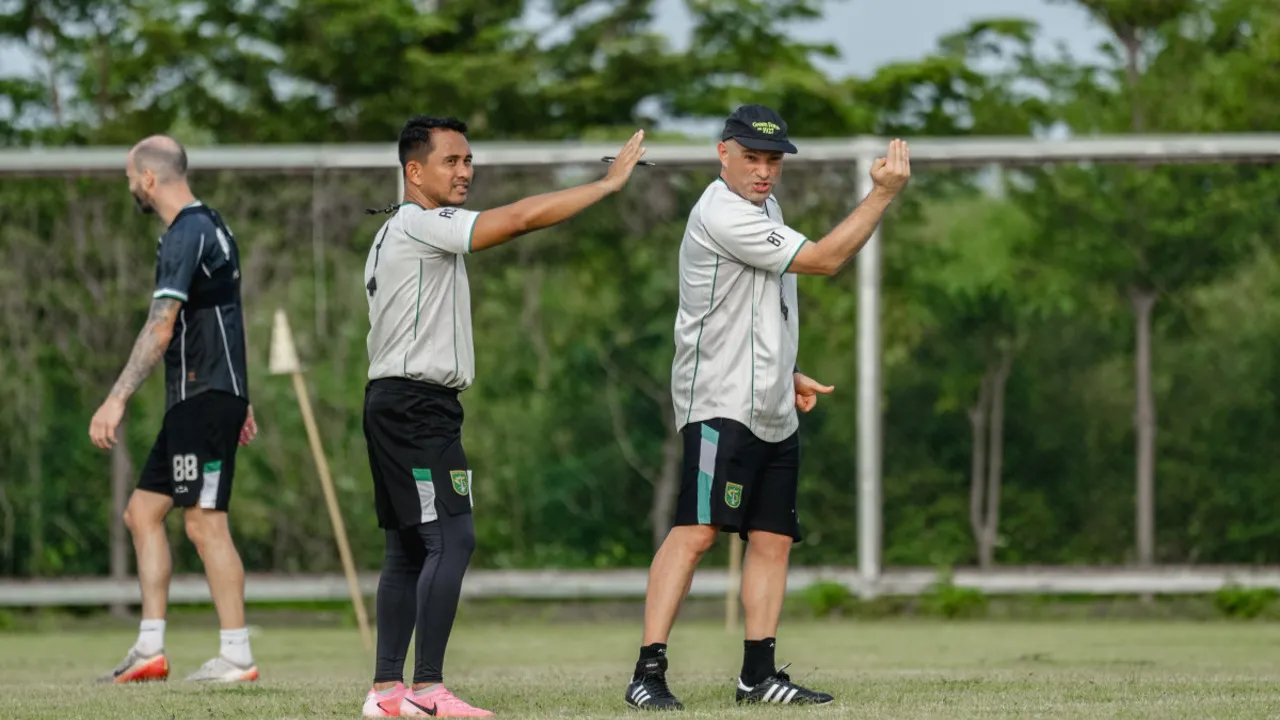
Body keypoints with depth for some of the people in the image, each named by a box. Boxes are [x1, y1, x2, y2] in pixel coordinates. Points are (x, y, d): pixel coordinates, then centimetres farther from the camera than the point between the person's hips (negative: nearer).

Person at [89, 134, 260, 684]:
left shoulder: (186, 237, -15)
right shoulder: (209, 226, 17)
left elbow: (160, 330, -24)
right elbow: (229, 317, 23)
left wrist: (117, 400, -27)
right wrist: (240, 401, 27)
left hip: (205, 400, -10)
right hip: (194, 404, 10)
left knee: (205, 523, -8)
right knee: (143, 511, 10)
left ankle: (237, 656, -6)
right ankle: (150, 649, 9)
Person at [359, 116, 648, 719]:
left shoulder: (391, 236, 20)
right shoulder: (419, 226, -12)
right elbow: (519, 218, -20)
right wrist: (608, 183, -16)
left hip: (391, 404, 11)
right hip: (416, 403, -11)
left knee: (408, 549, 10)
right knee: (451, 540, -14)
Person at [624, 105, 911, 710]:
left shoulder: (764, 207, 17)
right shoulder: (723, 215, -15)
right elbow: (823, 259, -17)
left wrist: (786, 375, 23)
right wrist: (885, 192, -17)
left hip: (773, 411, 10)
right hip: (720, 405, -10)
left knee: (772, 539, 7)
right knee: (697, 530, -19)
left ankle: (758, 673, 12)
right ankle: (649, 672, -23)